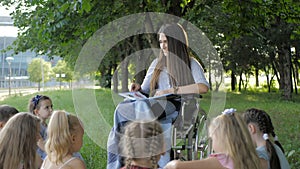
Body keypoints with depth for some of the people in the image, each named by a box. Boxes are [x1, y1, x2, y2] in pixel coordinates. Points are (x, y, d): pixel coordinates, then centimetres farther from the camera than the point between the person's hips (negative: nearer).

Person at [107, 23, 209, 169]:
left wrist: (171, 90, -19)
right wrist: (138, 89, -4)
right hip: (155, 107, 4)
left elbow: (204, 87, -13)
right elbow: (146, 91, 21)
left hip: (177, 110, -4)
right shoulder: (157, 63, 23)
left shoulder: (191, 64, 7)